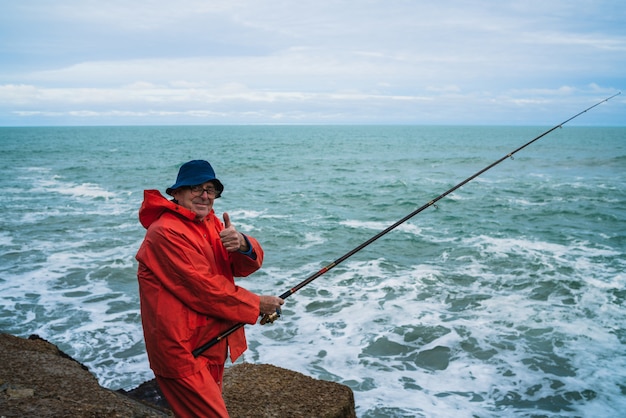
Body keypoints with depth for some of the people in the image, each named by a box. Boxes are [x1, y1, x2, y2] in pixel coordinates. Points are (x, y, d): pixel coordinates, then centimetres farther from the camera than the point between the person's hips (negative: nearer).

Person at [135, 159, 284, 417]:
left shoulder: (211, 223, 8)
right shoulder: (166, 232, -19)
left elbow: (246, 267, -3)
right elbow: (203, 287, -22)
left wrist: (243, 244, -26)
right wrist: (257, 304, -15)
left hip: (213, 343, 9)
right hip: (183, 350, -9)